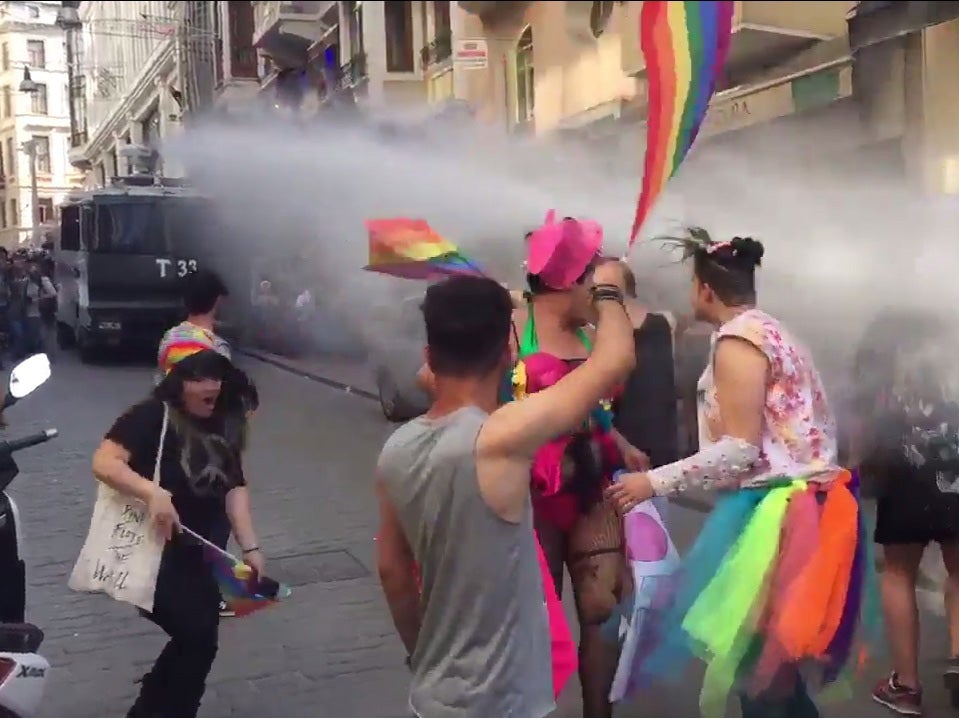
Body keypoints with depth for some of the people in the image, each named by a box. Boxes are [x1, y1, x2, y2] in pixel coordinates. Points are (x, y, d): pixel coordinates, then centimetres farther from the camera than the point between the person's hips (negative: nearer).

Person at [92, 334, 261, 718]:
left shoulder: (222, 426, 5)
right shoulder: (151, 416, -15)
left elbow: (235, 487, -3)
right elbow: (103, 462, -27)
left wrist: (249, 547, -15)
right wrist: (153, 492, -42)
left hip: (197, 554, 8)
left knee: (196, 637, 15)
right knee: (198, 635, -14)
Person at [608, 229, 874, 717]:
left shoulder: (737, 341, -13)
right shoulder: (769, 332, 16)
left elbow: (741, 449, -19)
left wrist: (655, 482, -16)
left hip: (775, 513, -10)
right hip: (794, 504, 10)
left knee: (757, 664, -2)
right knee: (773, 663, 18)